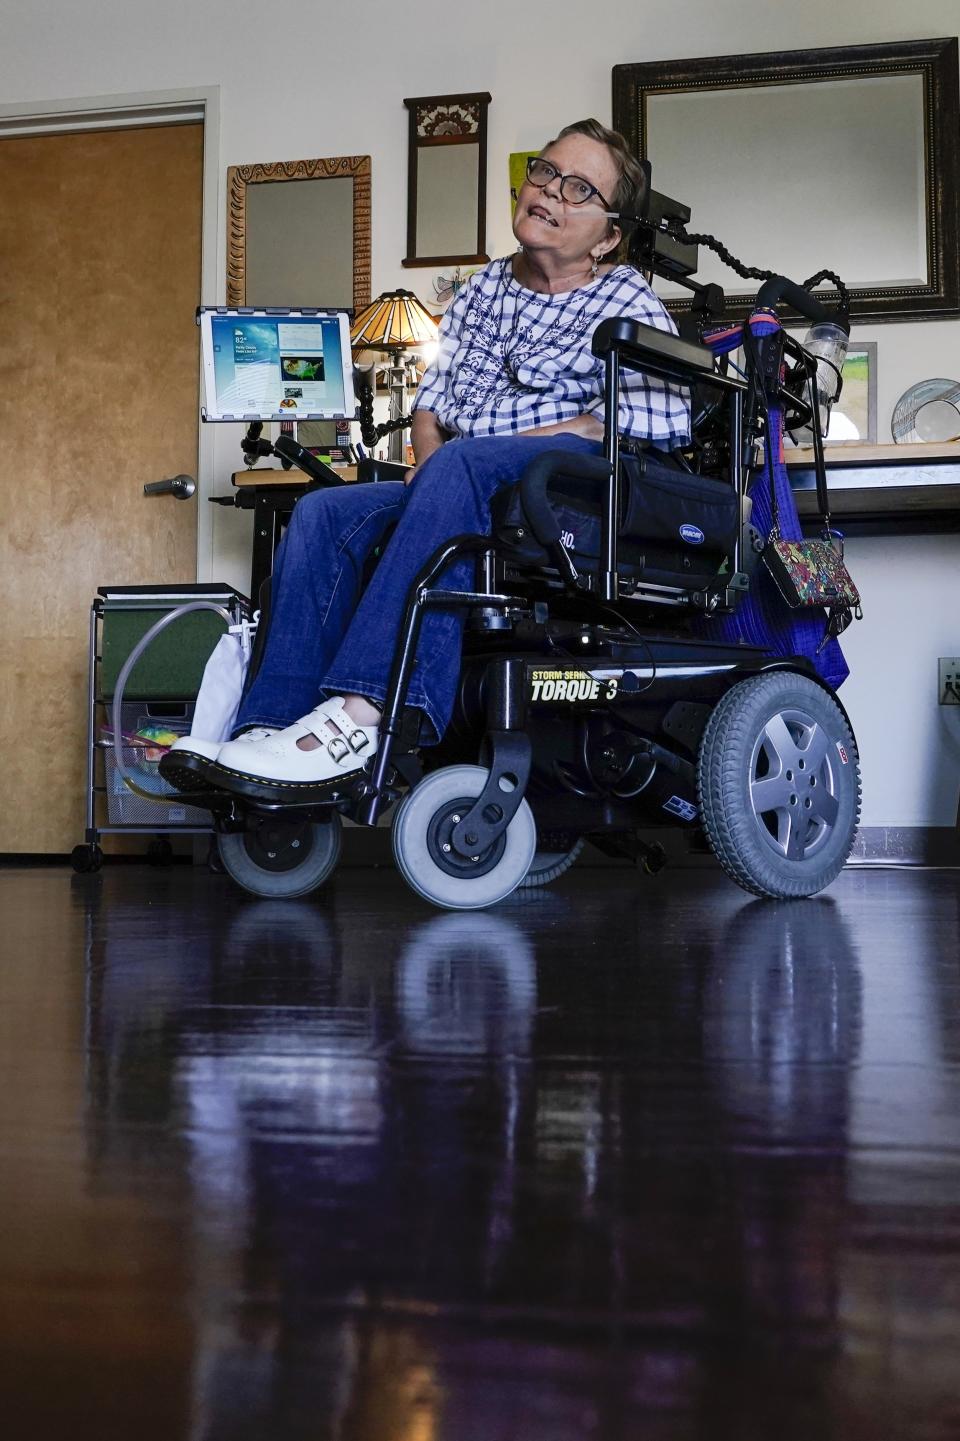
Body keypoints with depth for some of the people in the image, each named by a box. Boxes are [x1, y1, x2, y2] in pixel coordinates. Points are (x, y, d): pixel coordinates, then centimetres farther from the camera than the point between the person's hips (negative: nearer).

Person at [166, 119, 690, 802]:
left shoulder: (628, 302, 3)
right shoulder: (483, 289, 21)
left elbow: (667, 416, -15)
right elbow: (433, 398, 24)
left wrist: (527, 441, -18)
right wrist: (427, 462, 0)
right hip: (464, 494, 7)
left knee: (461, 465, -37)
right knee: (323, 515, -16)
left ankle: (364, 711, -47)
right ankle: (274, 726, -28)